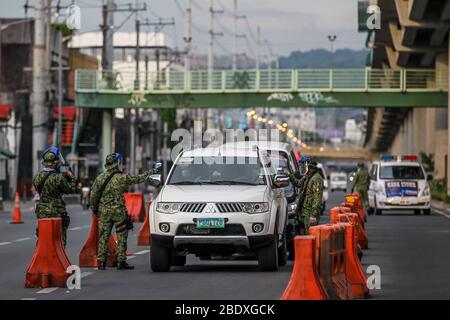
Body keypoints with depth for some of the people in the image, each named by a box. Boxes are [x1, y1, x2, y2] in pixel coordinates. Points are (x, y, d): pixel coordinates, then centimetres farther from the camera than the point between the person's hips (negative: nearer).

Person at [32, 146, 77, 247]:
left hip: (41, 213, 6)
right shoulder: (58, 178, -17)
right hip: (56, 213, -6)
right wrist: (71, 177, 11)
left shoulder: (37, 177, 2)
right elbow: (71, 189, -6)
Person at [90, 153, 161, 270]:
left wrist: (95, 209, 21)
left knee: (103, 237, 7)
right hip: (119, 212, -4)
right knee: (122, 237, 4)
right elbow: (138, 178, 5)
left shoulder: (99, 178, 3)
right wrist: (151, 172, 21)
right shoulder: (122, 177, -8)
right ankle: (121, 262, 3)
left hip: (104, 212, 4)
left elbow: (93, 196, 7)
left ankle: (101, 262, 5)